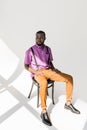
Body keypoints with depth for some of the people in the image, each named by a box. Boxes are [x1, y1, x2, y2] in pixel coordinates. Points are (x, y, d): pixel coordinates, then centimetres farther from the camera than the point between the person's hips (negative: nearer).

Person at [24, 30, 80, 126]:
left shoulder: (48, 49, 10)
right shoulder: (30, 51, -3)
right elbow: (26, 66, -1)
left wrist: (54, 68, -3)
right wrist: (36, 72, -18)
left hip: (49, 71, 5)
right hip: (37, 73, -5)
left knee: (69, 78, -13)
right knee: (44, 83, -42)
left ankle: (68, 103, 0)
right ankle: (44, 112, -31)